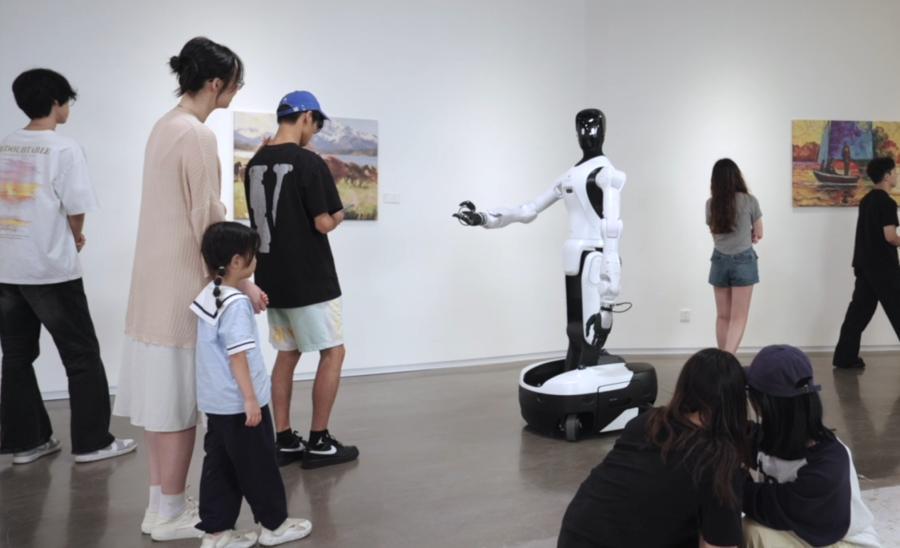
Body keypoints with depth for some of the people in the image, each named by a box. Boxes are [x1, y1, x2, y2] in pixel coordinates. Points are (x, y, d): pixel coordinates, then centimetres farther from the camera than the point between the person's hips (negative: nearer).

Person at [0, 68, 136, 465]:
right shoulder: (64, 149, -10)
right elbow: (75, 209, -13)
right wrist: (76, 238, 8)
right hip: (51, 270, -6)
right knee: (82, 357, 5)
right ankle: (92, 442, 9)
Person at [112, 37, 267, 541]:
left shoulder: (166, 126, 12)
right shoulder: (198, 136, -16)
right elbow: (208, 219, -18)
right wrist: (242, 282, -12)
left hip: (158, 279, 9)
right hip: (183, 283, -9)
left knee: (163, 395, 14)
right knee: (179, 399, 0)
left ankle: (161, 504, 24)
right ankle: (170, 514, 11)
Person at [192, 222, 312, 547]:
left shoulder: (207, 296, 6)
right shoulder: (236, 304, -21)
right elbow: (238, 356, -23)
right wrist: (250, 399, -20)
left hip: (216, 402, 9)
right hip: (239, 403, -9)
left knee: (219, 466, 13)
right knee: (258, 466, 6)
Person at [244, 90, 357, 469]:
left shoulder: (254, 164, 7)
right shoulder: (309, 162, -16)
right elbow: (326, 223, -16)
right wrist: (335, 215, 5)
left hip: (273, 277, 7)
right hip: (309, 278, -7)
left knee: (287, 354, 15)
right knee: (332, 351, 5)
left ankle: (284, 441, 18)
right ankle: (319, 443, 8)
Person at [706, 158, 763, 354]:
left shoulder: (711, 203, -1)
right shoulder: (749, 201, -8)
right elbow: (758, 234, 3)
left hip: (719, 260, 3)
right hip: (743, 260, -3)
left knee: (723, 316, 13)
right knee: (738, 318, -1)